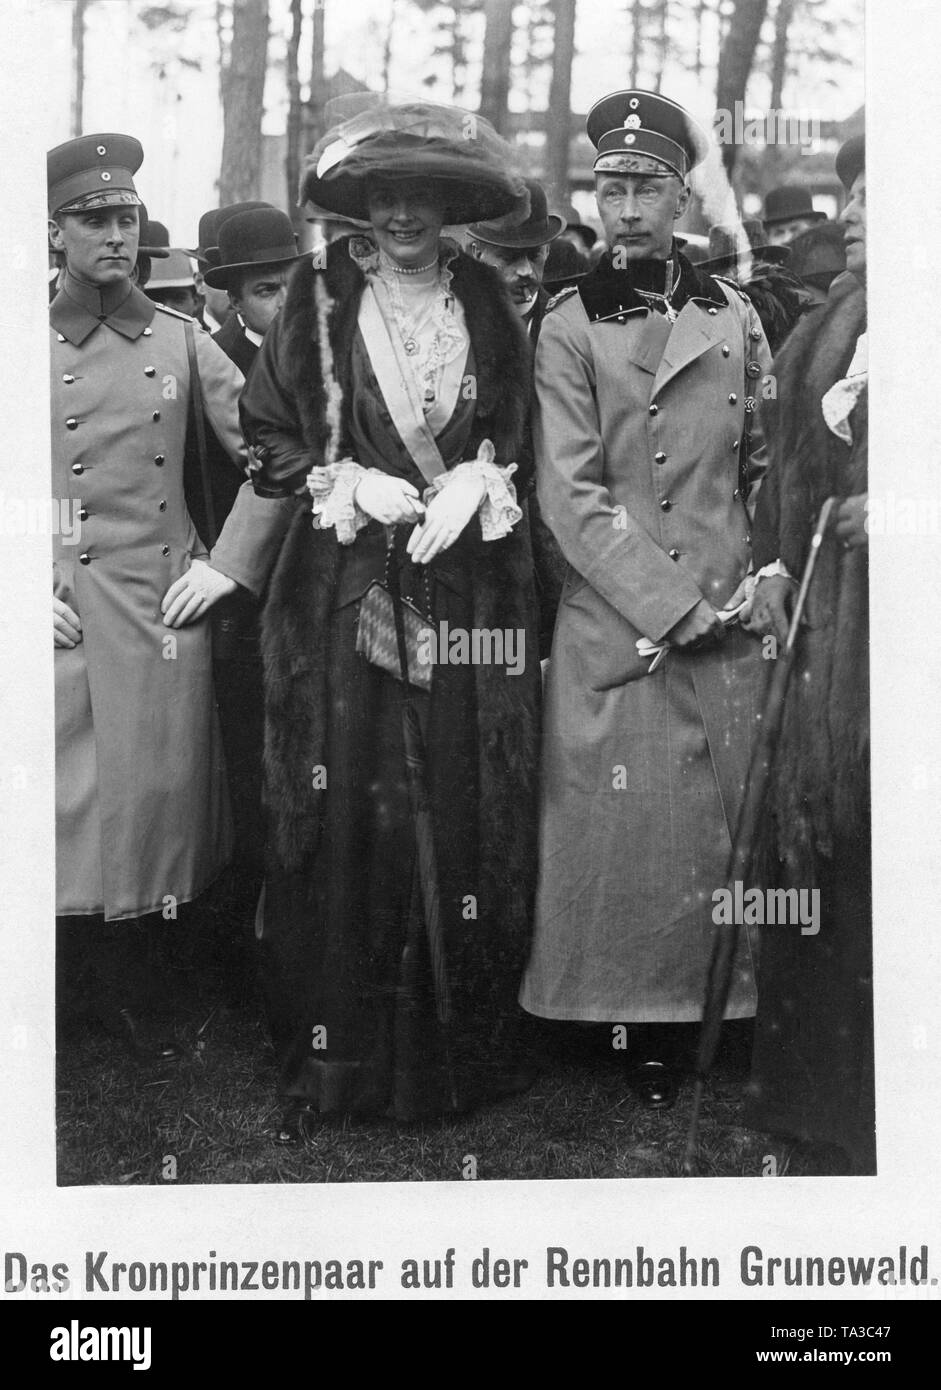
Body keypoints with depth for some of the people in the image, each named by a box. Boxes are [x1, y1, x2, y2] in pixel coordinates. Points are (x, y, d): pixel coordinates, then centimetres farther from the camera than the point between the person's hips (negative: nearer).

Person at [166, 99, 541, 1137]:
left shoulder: (486, 304, 10)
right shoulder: (320, 299, 4)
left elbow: (513, 437, 14)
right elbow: (268, 434, 6)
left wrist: (467, 493, -5)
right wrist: (352, 490, -7)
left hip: (467, 586, 2)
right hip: (345, 584, -1)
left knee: (466, 809, 2)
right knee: (345, 810, -1)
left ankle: (464, 1046, 14)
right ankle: (334, 1053, 10)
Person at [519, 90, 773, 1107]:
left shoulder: (735, 318, 10)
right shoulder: (568, 326, -1)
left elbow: (766, 469, 16)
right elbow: (571, 497, -8)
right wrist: (672, 606, -13)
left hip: (728, 620, 3)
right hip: (613, 622, -3)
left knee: (726, 813, 7)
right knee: (623, 826, 1)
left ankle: (720, 1004, 22)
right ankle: (639, 1020, 16)